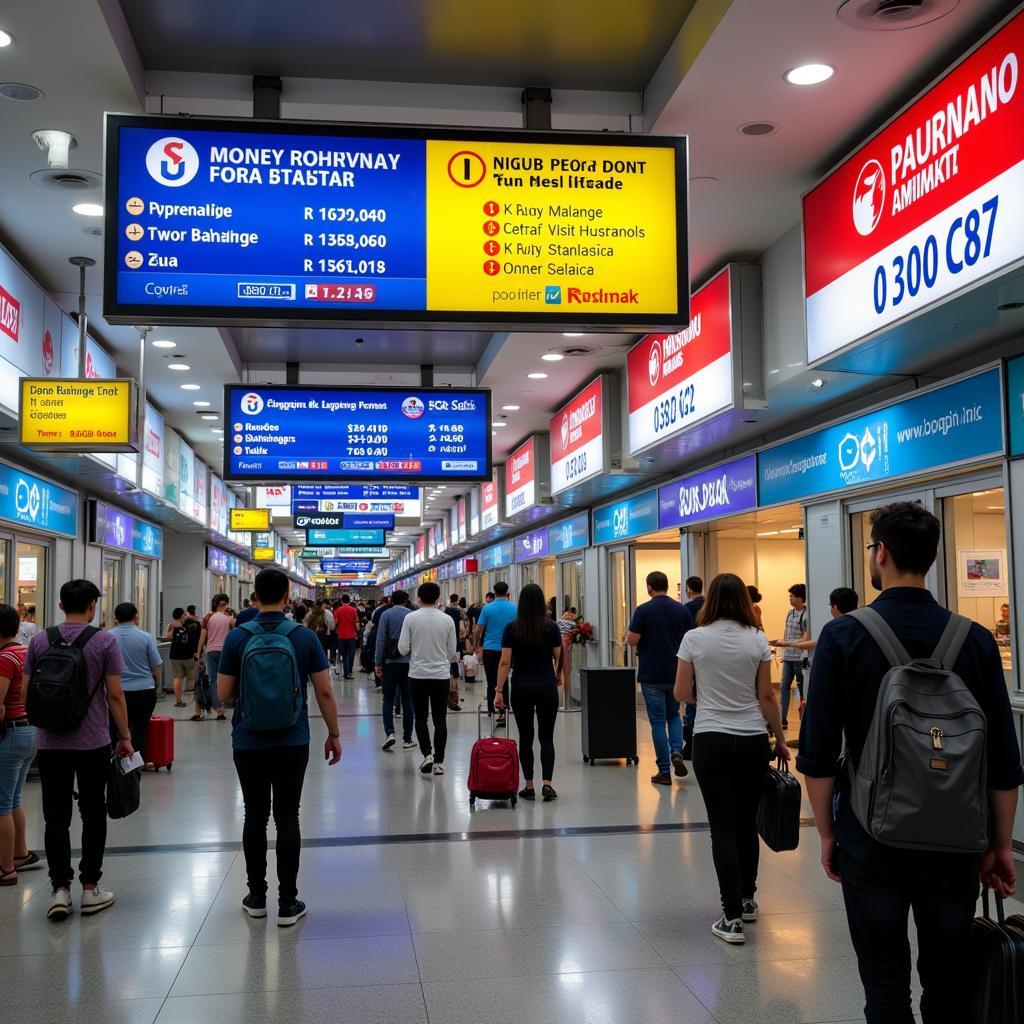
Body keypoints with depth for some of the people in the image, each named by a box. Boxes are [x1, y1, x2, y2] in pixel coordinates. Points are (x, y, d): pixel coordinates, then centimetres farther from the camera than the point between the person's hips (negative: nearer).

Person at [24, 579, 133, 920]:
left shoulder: (40, 641, 3)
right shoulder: (104, 641, -7)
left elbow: (27, 691, 7)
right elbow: (115, 694, -8)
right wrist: (125, 736, 1)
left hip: (51, 742, 2)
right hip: (93, 743, -2)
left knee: (56, 817, 5)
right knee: (93, 815, 8)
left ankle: (60, 889, 1)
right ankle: (90, 888, 14)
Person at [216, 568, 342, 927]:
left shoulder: (237, 637, -5)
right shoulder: (305, 637, -6)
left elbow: (224, 692, -2)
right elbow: (324, 691, -5)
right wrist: (334, 734, 5)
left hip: (249, 743, 1)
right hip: (292, 743, 0)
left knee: (255, 817, 12)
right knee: (287, 818, 5)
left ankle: (257, 897, 21)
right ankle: (287, 903, 7)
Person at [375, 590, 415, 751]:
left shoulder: (386, 614, -3)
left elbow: (380, 640, -6)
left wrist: (377, 663, -2)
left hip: (390, 662, -1)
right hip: (409, 663, 1)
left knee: (388, 699, 8)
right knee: (407, 700, 7)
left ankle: (389, 733, -9)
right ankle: (407, 739, 9)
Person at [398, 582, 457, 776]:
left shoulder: (410, 618, -8)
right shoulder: (447, 620, -4)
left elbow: (403, 649, -8)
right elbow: (452, 652, 2)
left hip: (418, 674, -1)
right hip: (441, 674, 1)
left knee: (421, 718, 12)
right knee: (440, 719, 9)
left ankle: (427, 754, -4)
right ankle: (438, 762, 9)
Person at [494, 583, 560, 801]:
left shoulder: (512, 628, -4)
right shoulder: (551, 627, -4)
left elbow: (505, 662, -7)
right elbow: (558, 658, 4)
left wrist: (499, 691, -3)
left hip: (521, 687, 0)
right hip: (546, 686, 0)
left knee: (526, 737, 10)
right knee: (546, 737, 7)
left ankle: (529, 787, 13)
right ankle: (547, 785, -6)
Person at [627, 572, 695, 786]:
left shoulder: (643, 610, -10)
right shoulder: (682, 609, 0)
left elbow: (632, 641, -14)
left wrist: (627, 635, 9)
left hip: (651, 674, -3)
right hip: (676, 673, 3)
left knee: (658, 721, 4)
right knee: (673, 715, 21)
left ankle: (664, 772, 6)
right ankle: (676, 751, -5)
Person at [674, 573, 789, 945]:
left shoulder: (694, 638, -5)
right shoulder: (757, 640, -2)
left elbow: (681, 693, 0)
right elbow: (766, 696, 0)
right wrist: (780, 739, 10)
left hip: (711, 741, -2)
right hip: (753, 740, 2)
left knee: (723, 827, 1)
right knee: (747, 822, 16)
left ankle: (732, 917, -2)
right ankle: (747, 899, 32)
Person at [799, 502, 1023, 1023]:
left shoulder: (843, 636, -10)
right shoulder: (976, 640, -3)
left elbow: (818, 752, -10)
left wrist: (827, 833, 3)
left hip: (871, 839, -2)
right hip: (955, 843, 3)